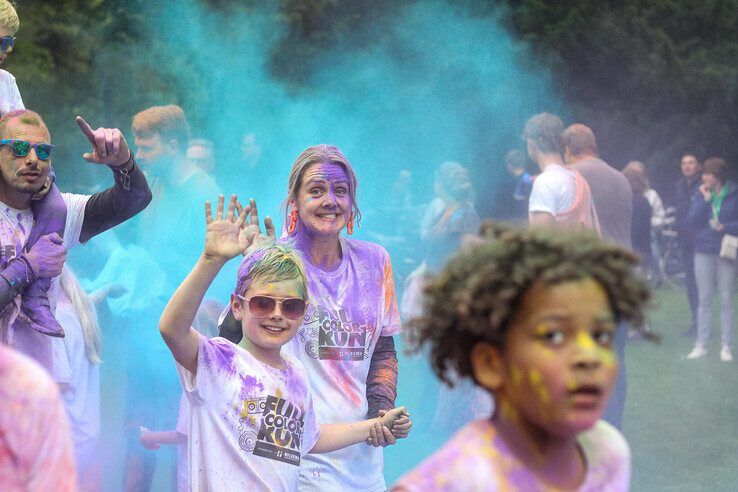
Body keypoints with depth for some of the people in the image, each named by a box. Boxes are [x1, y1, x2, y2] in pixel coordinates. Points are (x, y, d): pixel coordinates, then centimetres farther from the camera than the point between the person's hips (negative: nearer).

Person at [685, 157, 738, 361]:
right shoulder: (700, 195, 5)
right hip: (704, 252, 2)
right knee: (704, 299, 6)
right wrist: (704, 200, -10)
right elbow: (691, 222, -4)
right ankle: (701, 344, 10)